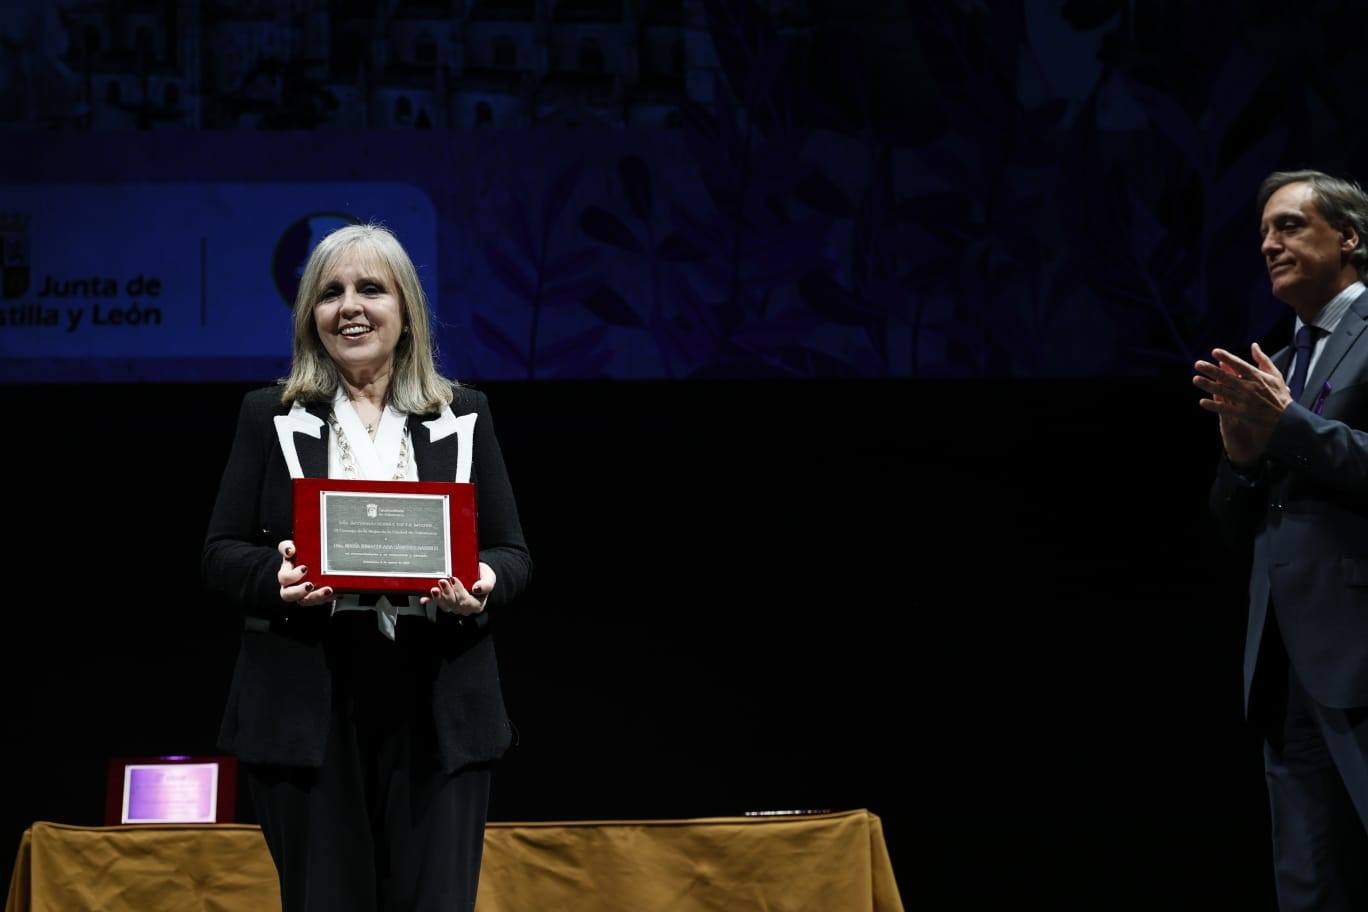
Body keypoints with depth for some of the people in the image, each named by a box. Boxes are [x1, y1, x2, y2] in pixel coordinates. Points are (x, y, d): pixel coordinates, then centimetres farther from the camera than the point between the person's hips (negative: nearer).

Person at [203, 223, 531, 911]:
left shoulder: (462, 416, 12)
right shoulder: (270, 417, 10)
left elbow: (512, 553, 10)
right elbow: (221, 556, 6)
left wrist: (483, 587, -13)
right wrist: (274, 576, -16)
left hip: (438, 712, 1)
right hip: (308, 712, 0)